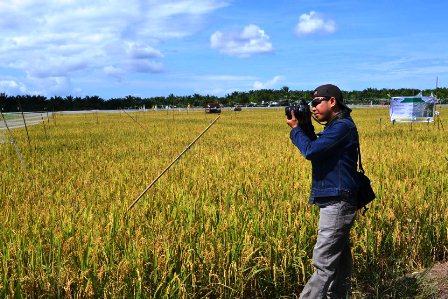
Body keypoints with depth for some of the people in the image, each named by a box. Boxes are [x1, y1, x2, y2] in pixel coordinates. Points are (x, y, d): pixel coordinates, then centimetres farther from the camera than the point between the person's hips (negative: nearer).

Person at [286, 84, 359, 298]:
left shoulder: (343, 126, -15)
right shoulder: (336, 126, 17)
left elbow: (311, 151, -21)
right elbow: (315, 149, 19)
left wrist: (295, 129, -6)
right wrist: (305, 126, 7)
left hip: (337, 204, -10)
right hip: (336, 202, 10)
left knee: (324, 264, -9)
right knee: (339, 258, 15)